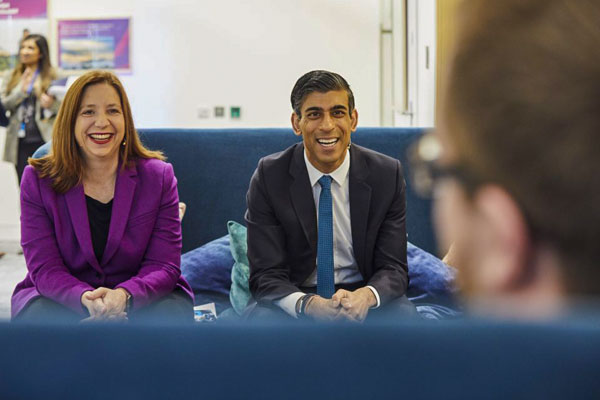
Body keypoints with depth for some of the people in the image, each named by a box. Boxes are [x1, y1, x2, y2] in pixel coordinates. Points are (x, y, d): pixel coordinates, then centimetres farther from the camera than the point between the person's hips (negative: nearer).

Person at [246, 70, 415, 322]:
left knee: (403, 313, -30)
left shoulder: (387, 175, -4)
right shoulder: (268, 177, -8)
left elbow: (393, 268, -4)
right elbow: (266, 275, -11)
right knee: (262, 319, -33)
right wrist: (308, 304, -32)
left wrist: (366, 296, -28)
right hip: (296, 299, -1)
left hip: (361, 296, 1)